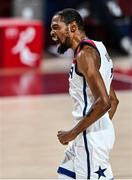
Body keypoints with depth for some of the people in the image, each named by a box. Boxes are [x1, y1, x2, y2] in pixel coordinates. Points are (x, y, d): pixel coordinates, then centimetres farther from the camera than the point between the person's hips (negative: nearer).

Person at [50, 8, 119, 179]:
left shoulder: (85, 54, -15)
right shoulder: (95, 49, 15)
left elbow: (103, 102, -26)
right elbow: (113, 100, 22)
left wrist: (73, 133, -20)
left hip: (91, 136, -10)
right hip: (87, 135, 10)